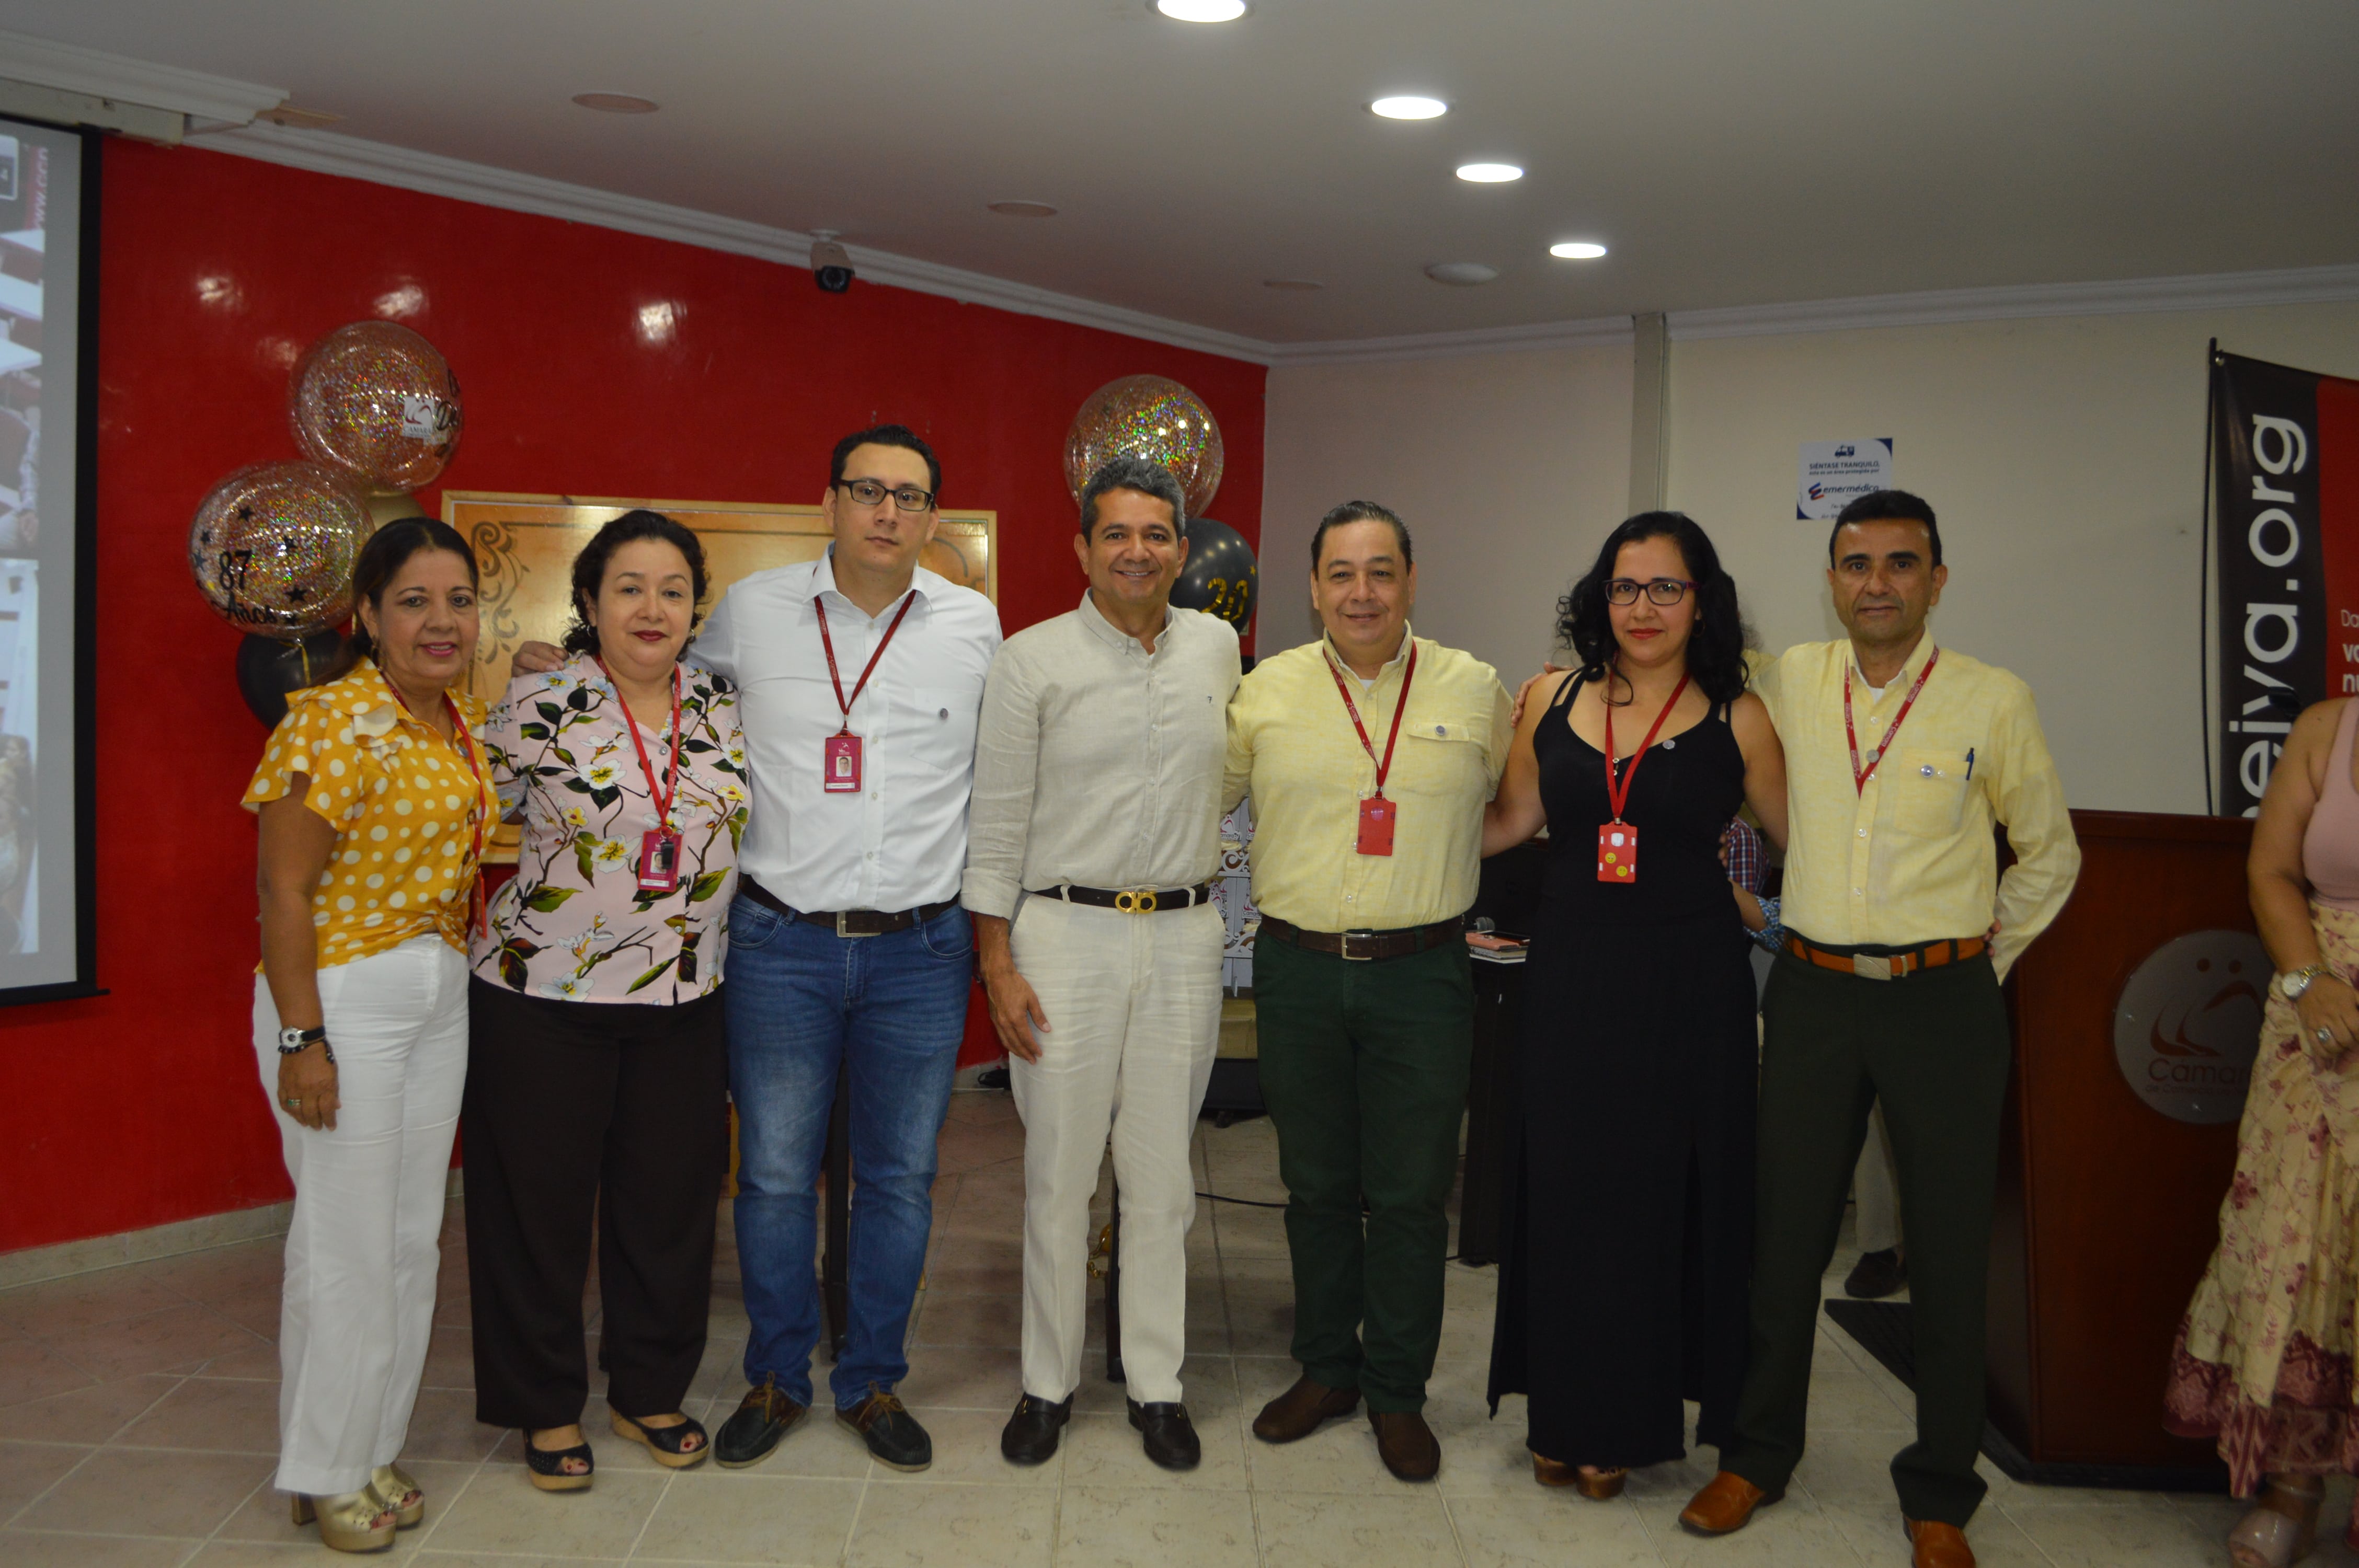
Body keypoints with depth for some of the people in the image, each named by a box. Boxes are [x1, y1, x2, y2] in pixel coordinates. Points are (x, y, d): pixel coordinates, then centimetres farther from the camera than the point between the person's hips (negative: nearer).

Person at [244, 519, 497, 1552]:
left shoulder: (467, 720, 7)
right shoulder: (331, 721, -15)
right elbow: (283, 891, -16)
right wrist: (303, 1039, -18)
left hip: (442, 996, 8)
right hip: (343, 999, -7)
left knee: (413, 1234, 14)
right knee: (347, 1241, 1)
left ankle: (375, 1447, 30)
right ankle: (326, 1474, 20)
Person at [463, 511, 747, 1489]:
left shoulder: (722, 708, 3)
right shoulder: (539, 703, -9)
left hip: (683, 1002, 4)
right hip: (544, 999, -3)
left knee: (672, 1198, 11)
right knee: (542, 1204, 7)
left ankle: (649, 1390, 30)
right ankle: (547, 1408, 26)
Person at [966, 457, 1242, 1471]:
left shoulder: (1216, 646, 7)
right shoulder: (1032, 660, -4)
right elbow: (995, 823, -3)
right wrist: (997, 965, -8)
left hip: (1185, 938, 3)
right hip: (1066, 933, -3)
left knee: (1163, 1171, 9)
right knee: (1059, 1170, 4)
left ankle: (1156, 1383, 23)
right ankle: (1049, 1381, 21)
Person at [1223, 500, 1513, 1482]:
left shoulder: (1474, 690, 2)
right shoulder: (1267, 690, 3)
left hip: (1420, 971, -1)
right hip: (1298, 968, 1)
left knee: (1412, 1193, 4)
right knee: (1315, 1185, 12)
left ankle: (1398, 1391, 21)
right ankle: (1325, 1369, 29)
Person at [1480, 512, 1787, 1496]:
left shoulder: (1736, 719, -3)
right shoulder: (1552, 702, 5)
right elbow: (1509, 822, 14)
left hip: (1686, 983, -2)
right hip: (1571, 973, 2)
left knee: (1657, 1191, 6)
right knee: (1563, 1189, 8)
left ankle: (1628, 1422, 23)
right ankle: (1565, 1414, 25)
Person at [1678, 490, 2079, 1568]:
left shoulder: (1994, 700, -3)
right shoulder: (1788, 683, 1)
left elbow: (2050, 853, 9)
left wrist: (1985, 956, 6)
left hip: (1943, 1003, -1)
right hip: (1811, 994, 2)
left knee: (1948, 1252, 7)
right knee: (1785, 1237, 10)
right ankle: (1758, 1454, 27)